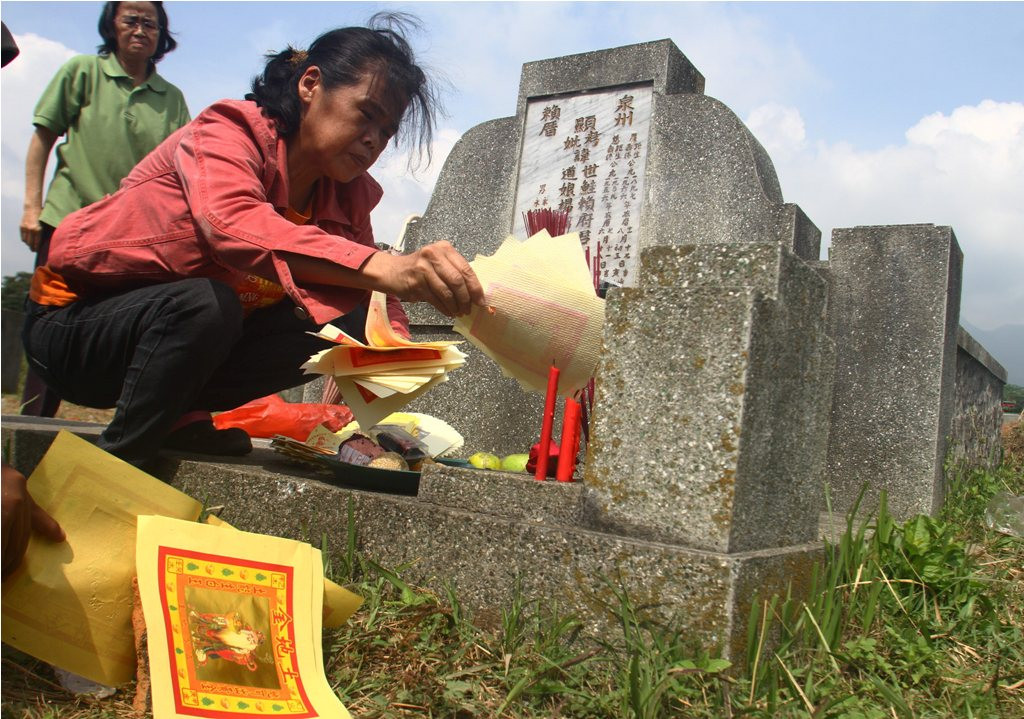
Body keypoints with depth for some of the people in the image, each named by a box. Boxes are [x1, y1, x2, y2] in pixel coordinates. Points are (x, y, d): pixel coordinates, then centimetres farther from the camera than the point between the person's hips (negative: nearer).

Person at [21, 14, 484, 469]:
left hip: (193, 336, 6)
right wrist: (380, 266, -56)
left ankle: (175, 413, -5)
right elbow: (231, 222, -43)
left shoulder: (348, 197, 0)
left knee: (334, 326, -15)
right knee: (208, 303, -36)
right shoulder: (227, 130, -20)